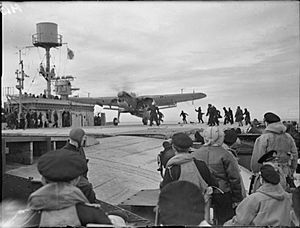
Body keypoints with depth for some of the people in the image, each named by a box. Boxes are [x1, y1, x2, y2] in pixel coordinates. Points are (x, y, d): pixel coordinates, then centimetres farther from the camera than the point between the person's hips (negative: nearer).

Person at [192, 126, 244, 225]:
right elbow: (234, 179, -7)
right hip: (222, 195, -3)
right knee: (224, 221, 9)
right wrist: (237, 199, 3)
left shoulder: (194, 155, 1)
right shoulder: (225, 155, -9)